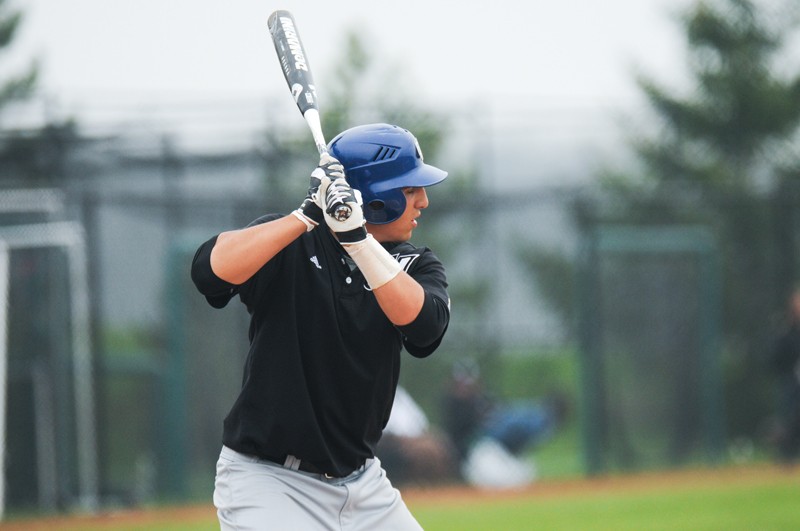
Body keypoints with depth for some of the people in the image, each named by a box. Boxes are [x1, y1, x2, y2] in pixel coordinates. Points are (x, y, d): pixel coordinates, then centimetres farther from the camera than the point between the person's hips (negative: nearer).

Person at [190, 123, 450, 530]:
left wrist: (357, 238, -26)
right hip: (268, 481, -5)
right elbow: (211, 271, -25)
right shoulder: (291, 242, -7)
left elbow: (422, 324, -18)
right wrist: (309, 215, -28)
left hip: (362, 485, 5)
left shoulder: (415, 265, 4)